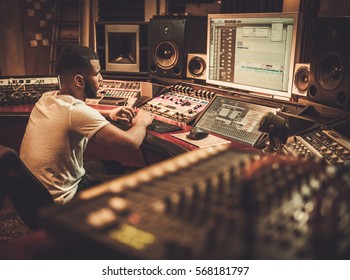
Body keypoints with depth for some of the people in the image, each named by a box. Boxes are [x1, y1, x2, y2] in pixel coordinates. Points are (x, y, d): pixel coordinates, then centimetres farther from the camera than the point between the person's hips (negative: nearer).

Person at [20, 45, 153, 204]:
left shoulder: (47, 98, -4)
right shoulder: (76, 111, -30)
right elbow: (132, 142, -31)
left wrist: (107, 113, 9)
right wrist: (141, 122, -9)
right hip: (59, 202, -8)